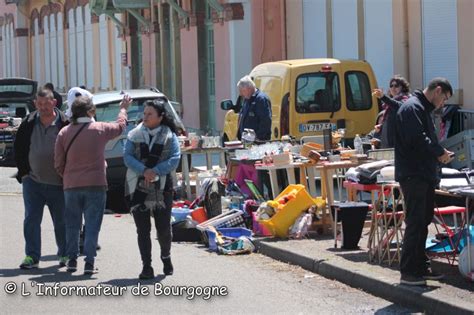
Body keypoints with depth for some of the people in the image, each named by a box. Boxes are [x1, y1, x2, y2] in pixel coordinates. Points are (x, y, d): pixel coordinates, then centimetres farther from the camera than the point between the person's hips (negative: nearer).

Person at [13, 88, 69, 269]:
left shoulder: (64, 124, -8)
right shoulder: (28, 124, 2)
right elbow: (18, 149, 12)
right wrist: (24, 171, 5)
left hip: (58, 184, -2)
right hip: (32, 181, 2)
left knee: (61, 221, 8)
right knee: (31, 220, -2)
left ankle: (65, 254, 22)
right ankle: (32, 256, 3)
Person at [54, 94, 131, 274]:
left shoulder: (64, 133, -1)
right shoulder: (100, 129, -6)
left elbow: (58, 164, 2)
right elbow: (120, 126, 15)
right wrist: (124, 108, 32)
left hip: (71, 186, 2)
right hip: (95, 185, -2)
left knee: (72, 225, 12)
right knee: (92, 226, 1)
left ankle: (72, 261, 12)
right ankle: (89, 263, -4)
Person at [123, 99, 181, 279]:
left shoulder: (169, 136, 3)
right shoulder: (135, 134, 6)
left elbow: (175, 159, -6)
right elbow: (127, 157, -3)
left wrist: (155, 171, -18)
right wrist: (144, 171, -18)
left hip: (162, 188, -1)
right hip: (138, 188, 1)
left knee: (163, 228, 2)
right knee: (143, 229, -2)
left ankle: (166, 258, 30)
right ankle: (146, 267, 2)